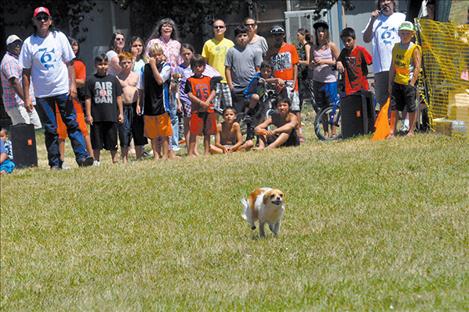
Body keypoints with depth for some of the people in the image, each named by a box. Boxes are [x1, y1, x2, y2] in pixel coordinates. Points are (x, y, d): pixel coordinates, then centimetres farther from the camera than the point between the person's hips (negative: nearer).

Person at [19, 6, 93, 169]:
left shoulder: (59, 37, 2)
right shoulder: (29, 43, 0)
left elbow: (69, 63, 5)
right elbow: (26, 72, 1)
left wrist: (72, 84, -6)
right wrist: (26, 97, -4)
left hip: (63, 90, 0)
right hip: (42, 93, 0)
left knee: (72, 123, -4)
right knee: (50, 129, 3)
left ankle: (82, 156, -8)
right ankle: (55, 164, 6)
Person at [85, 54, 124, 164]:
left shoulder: (113, 79, 7)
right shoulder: (91, 80, 1)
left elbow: (118, 97, 10)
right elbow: (88, 98, 1)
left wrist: (120, 113, 7)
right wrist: (88, 115, -3)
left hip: (111, 115, 1)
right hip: (97, 117, -1)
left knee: (112, 141, 7)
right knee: (96, 143, 4)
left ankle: (115, 159, 15)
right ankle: (97, 161, 12)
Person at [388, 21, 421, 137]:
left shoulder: (414, 49, -7)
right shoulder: (396, 47, 9)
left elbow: (417, 67, -10)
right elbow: (392, 67, 13)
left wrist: (412, 83, -15)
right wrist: (390, 83, 9)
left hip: (409, 82, -5)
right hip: (397, 82, 5)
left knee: (411, 108, 2)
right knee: (394, 107, 4)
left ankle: (411, 131, 12)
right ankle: (392, 131, 9)